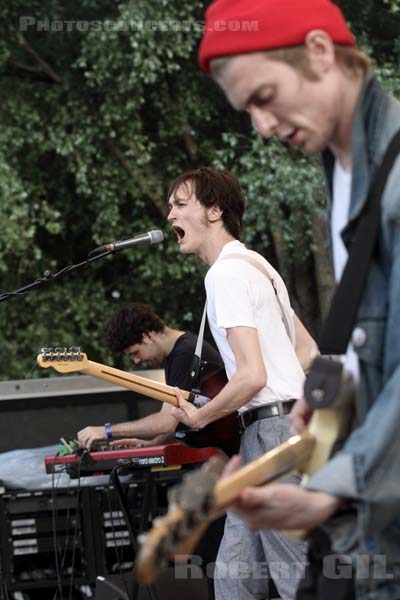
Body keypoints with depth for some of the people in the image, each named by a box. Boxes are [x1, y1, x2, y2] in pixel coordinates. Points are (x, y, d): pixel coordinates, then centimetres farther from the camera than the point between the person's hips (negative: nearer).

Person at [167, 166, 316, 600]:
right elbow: (309, 350, 23)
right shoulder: (255, 265, 19)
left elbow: (253, 375, -21)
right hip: (285, 425, 10)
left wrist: (199, 417, -6)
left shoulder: (225, 274, -13)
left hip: (272, 432, -10)